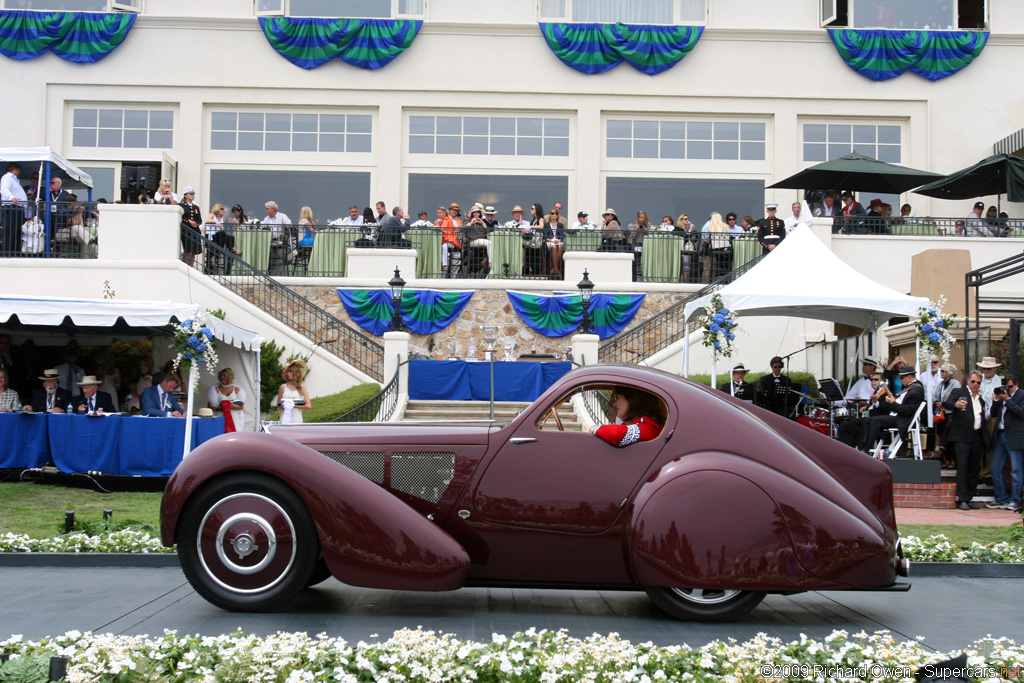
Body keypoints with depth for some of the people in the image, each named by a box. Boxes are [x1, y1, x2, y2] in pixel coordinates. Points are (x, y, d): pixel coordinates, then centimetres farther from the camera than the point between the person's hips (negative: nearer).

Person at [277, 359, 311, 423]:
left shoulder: (302, 388, 5)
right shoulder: (283, 387, 9)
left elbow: (308, 406, -1)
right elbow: (278, 404, 15)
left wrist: (294, 405, -8)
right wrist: (283, 405, -7)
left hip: (297, 421, -1)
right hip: (284, 420, 1)